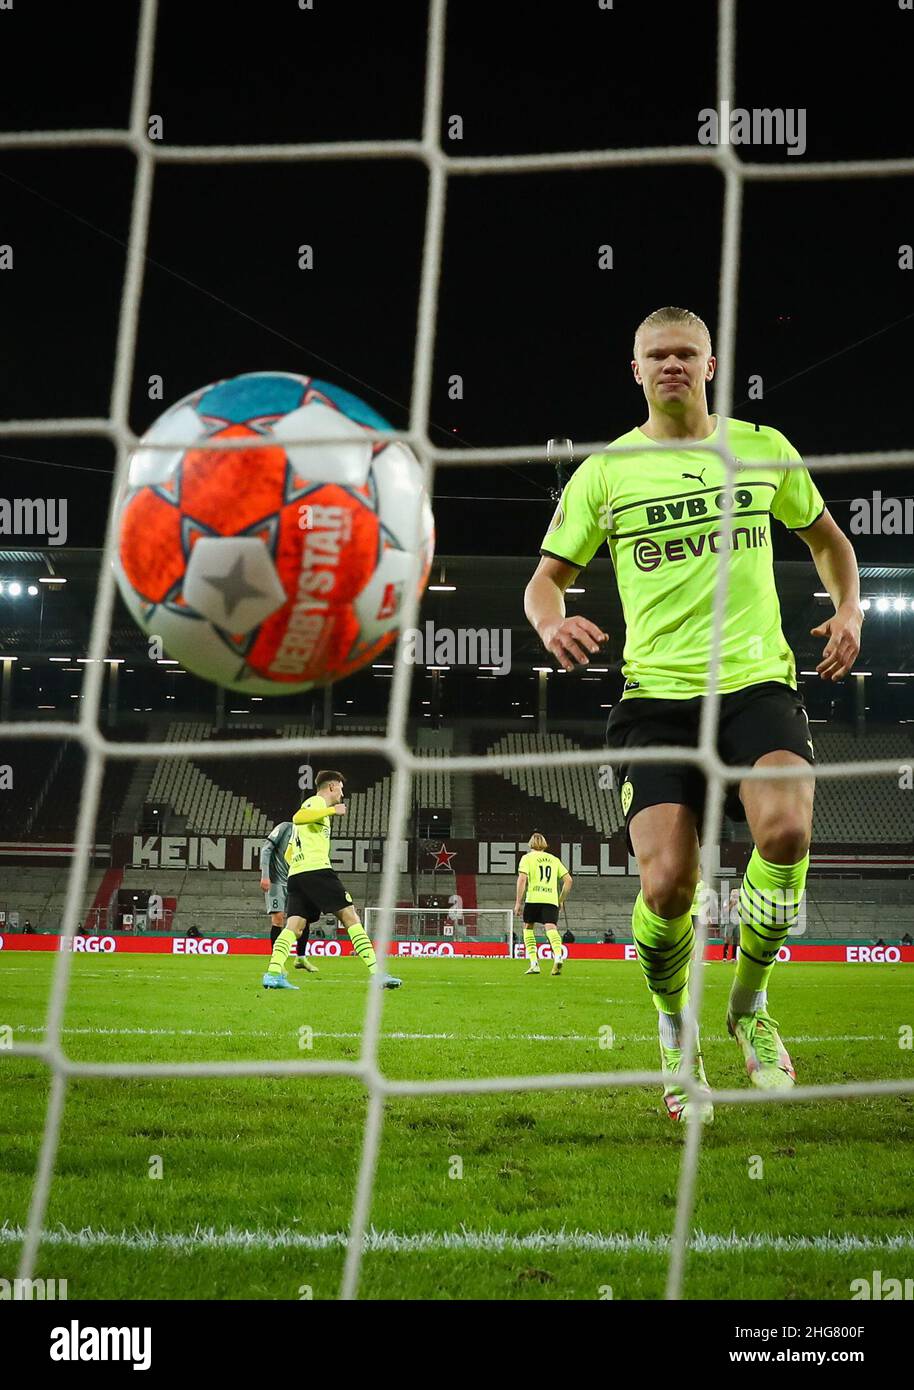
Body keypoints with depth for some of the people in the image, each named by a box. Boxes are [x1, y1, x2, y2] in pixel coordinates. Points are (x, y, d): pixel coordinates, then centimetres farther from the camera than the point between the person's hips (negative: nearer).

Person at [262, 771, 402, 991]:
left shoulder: (313, 804, 31)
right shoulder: (316, 802, 3)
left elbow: (288, 854, 32)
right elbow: (298, 817, -22)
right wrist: (332, 810, -17)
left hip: (295, 874, 9)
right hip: (316, 869, -9)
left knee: (294, 926, -1)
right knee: (350, 917, -8)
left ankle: (273, 973, -20)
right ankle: (376, 973, -14)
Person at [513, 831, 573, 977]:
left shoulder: (527, 858, 9)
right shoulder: (554, 859, 20)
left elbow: (522, 879, -5)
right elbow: (568, 880, 15)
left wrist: (518, 902, -4)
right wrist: (561, 900, 23)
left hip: (533, 899, -2)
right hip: (551, 900, 2)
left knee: (528, 928, 14)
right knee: (551, 928, -9)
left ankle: (534, 964, 4)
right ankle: (558, 956, -38)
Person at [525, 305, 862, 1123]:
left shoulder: (764, 450, 10)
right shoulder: (605, 472, 6)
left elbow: (826, 537, 25)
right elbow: (548, 578, 10)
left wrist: (849, 611, 7)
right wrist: (552, 625, -13)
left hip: (758, 683, 1)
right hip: (657, 694, 0)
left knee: (786, 828, -29)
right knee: (667, 882, -15)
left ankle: (750, 1005, -1)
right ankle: (676, 1031, 18)